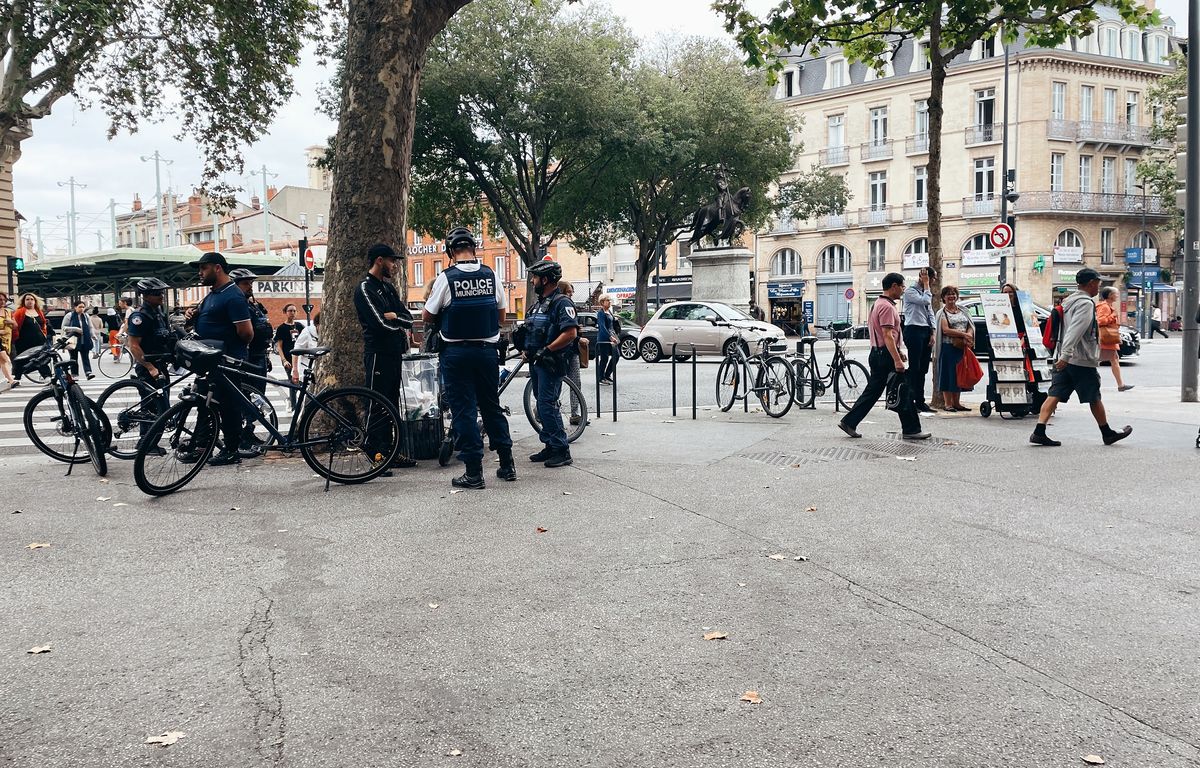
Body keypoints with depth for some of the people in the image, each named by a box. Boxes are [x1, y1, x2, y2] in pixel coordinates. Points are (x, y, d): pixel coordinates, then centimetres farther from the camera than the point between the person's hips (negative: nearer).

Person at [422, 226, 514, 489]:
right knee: (491, 406, 16)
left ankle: (474, 472, 2)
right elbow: (501, 315, 9)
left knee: (464, 410, 2)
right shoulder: (491, 276, 1)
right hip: (487, 349, 4)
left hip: (457, 352, -4)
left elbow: (427, 317, -2)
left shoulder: (446, 278, -10)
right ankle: (507, 464, 21)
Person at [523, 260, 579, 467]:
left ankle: (562, 451, -8)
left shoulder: (561, 303, -12)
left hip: (551, 363, -10)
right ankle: (550, 446, 20)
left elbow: (570, 333, -23)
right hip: (536, 362, 10)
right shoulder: (539, 303, 18)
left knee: (548, 405, -12)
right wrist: (528, 349, 13)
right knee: (542, 405, 12)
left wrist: (546, 350, -23)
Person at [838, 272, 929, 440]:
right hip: (886, 355, -10)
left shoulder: (880, 304, 18)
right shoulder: (887, 307, -16)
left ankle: (849, 422, 11)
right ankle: (911, 430, 2)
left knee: (873, 391, 12)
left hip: (878, 354, 10)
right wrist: (897, 360, -26)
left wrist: (899, 352, 27)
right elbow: (887, 336, -23)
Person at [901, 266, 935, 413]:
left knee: (922, 369, 7)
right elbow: (926, 301, -19)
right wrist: (926, 285, -6)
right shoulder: (910, 291, -5)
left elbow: (930, 312, 18)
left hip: (926, 331, 8)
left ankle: (920, 401, 11)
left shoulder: (926, 292, 20)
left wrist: (932, 333, 9)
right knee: (914, 368, -9)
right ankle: (910, 400, -8)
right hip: (913, 330, -8)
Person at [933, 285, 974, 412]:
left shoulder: (962, 311, 16)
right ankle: (948, 403, 0)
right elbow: (946, 330, -12)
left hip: (963, 348, 5)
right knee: (948, 373, -4)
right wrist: (963, 334, -17)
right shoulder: (942, 313, 0)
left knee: (960, 374, 6)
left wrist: (969, 336, -12)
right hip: (949, 347, -5)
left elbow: (971, 327, 10)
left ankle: (956, 402, 13)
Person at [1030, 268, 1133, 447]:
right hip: (1082, 361, -8)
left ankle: (1039, 432, -10)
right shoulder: (1086, 303, -14)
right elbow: (1074, 332, -24)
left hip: (1066, 360, 8)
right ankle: (1108, 433, 21)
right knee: (1094, 398, 6)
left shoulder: (1068, 301, 16)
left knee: (1055, 394, -1)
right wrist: (1066, 356, -30)